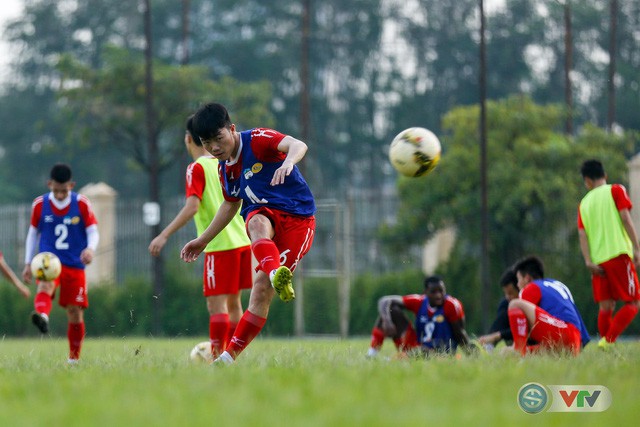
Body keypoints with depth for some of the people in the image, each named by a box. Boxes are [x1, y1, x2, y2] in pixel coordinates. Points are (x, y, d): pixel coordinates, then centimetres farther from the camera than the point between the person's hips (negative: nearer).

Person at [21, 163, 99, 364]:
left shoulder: (82, 204, -1)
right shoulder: (39, 204, 2)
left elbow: (93, 231, -1)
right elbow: (33, 233, 13)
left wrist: (91, 248, -23)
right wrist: (28, 263, 12)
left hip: (75, 265, 1)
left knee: (75, 312, 1)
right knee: (46, 284, -35)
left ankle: (74, 357, 17)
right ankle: (42, 316, -65)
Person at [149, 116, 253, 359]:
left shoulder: (197, 168, -8)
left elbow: (192, 206, -19)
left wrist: (164, 235, -22)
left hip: (219, 246, -7)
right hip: (242, 242, 7)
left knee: (216, 305, -8)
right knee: (233, 302, 13)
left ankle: (217, 359, -13)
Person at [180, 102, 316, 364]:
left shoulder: (257, 140, -10)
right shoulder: (224, 169, 12)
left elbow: (297, 145, -28)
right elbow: (231, 204, 30)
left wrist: (288, 163, -52)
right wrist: (203, 240, 30)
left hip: (297, 221, -5)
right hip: (266, 216, 5)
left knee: (262, 290, -20)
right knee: (257, 223, -35)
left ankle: (231, 355, -18)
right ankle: (275, 274, -62)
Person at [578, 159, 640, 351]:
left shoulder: (584, 203, 15)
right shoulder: (615, 191, 4)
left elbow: (582, 234, 5)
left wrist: (589, 261, -2)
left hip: (597, 261, 4)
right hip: (618, 254, -4)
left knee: (606, 307, 8)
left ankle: (606, 349, 1)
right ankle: (608, 341, -18)